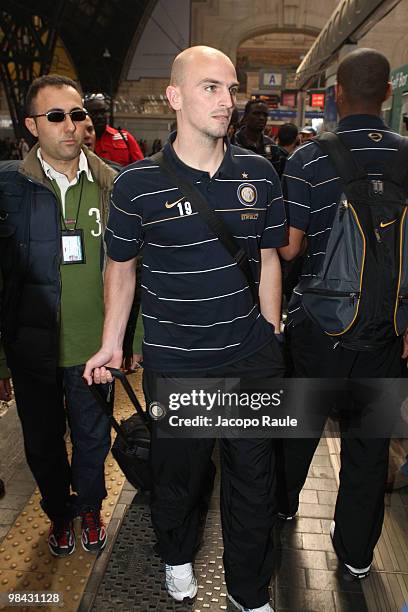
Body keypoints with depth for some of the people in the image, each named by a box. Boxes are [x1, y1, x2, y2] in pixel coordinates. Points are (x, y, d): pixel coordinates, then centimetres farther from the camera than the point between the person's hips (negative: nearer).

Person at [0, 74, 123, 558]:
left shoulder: (112, 185, -5)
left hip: (94, 343, 1)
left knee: (93, 436, 19)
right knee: (43, 441, 19)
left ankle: (89, 506, 48)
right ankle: (58, 513, 47)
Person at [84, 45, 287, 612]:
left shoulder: (259, 174, 0)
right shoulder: (137, 184, -8)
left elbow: (268, 259, 8)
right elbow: (121, 266, 3)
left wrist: (272, 336, 9)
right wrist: (111, 344, 5)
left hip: (252, 356, 3)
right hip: (174, 362, -2)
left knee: (254, 476, 14)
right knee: (179, 472, 17)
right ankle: (178, 555, 51)